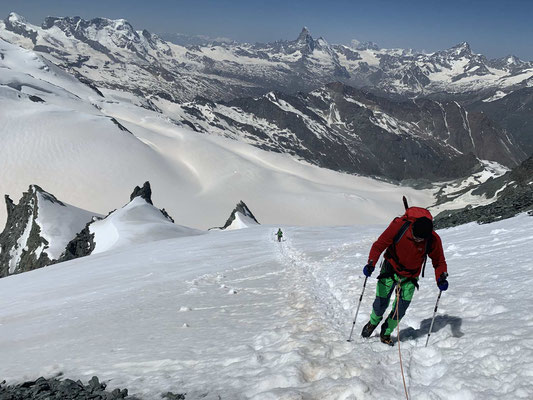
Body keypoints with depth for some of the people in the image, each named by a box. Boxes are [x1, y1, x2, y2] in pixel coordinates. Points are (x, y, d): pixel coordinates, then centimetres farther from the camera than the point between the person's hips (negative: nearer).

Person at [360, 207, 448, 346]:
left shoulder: (433, 240, -22)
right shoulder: (399, 226, -26)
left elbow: (439, 262, -6)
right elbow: (380, 244, -19)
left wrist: (441, 278, -25)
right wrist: (371, 263, -33)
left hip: (410, 277, 1)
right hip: (390, 270, -1)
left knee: (401, 309, -2)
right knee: (381, 304, 2)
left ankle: (386, 333, 24)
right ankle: (374, 321, 36)